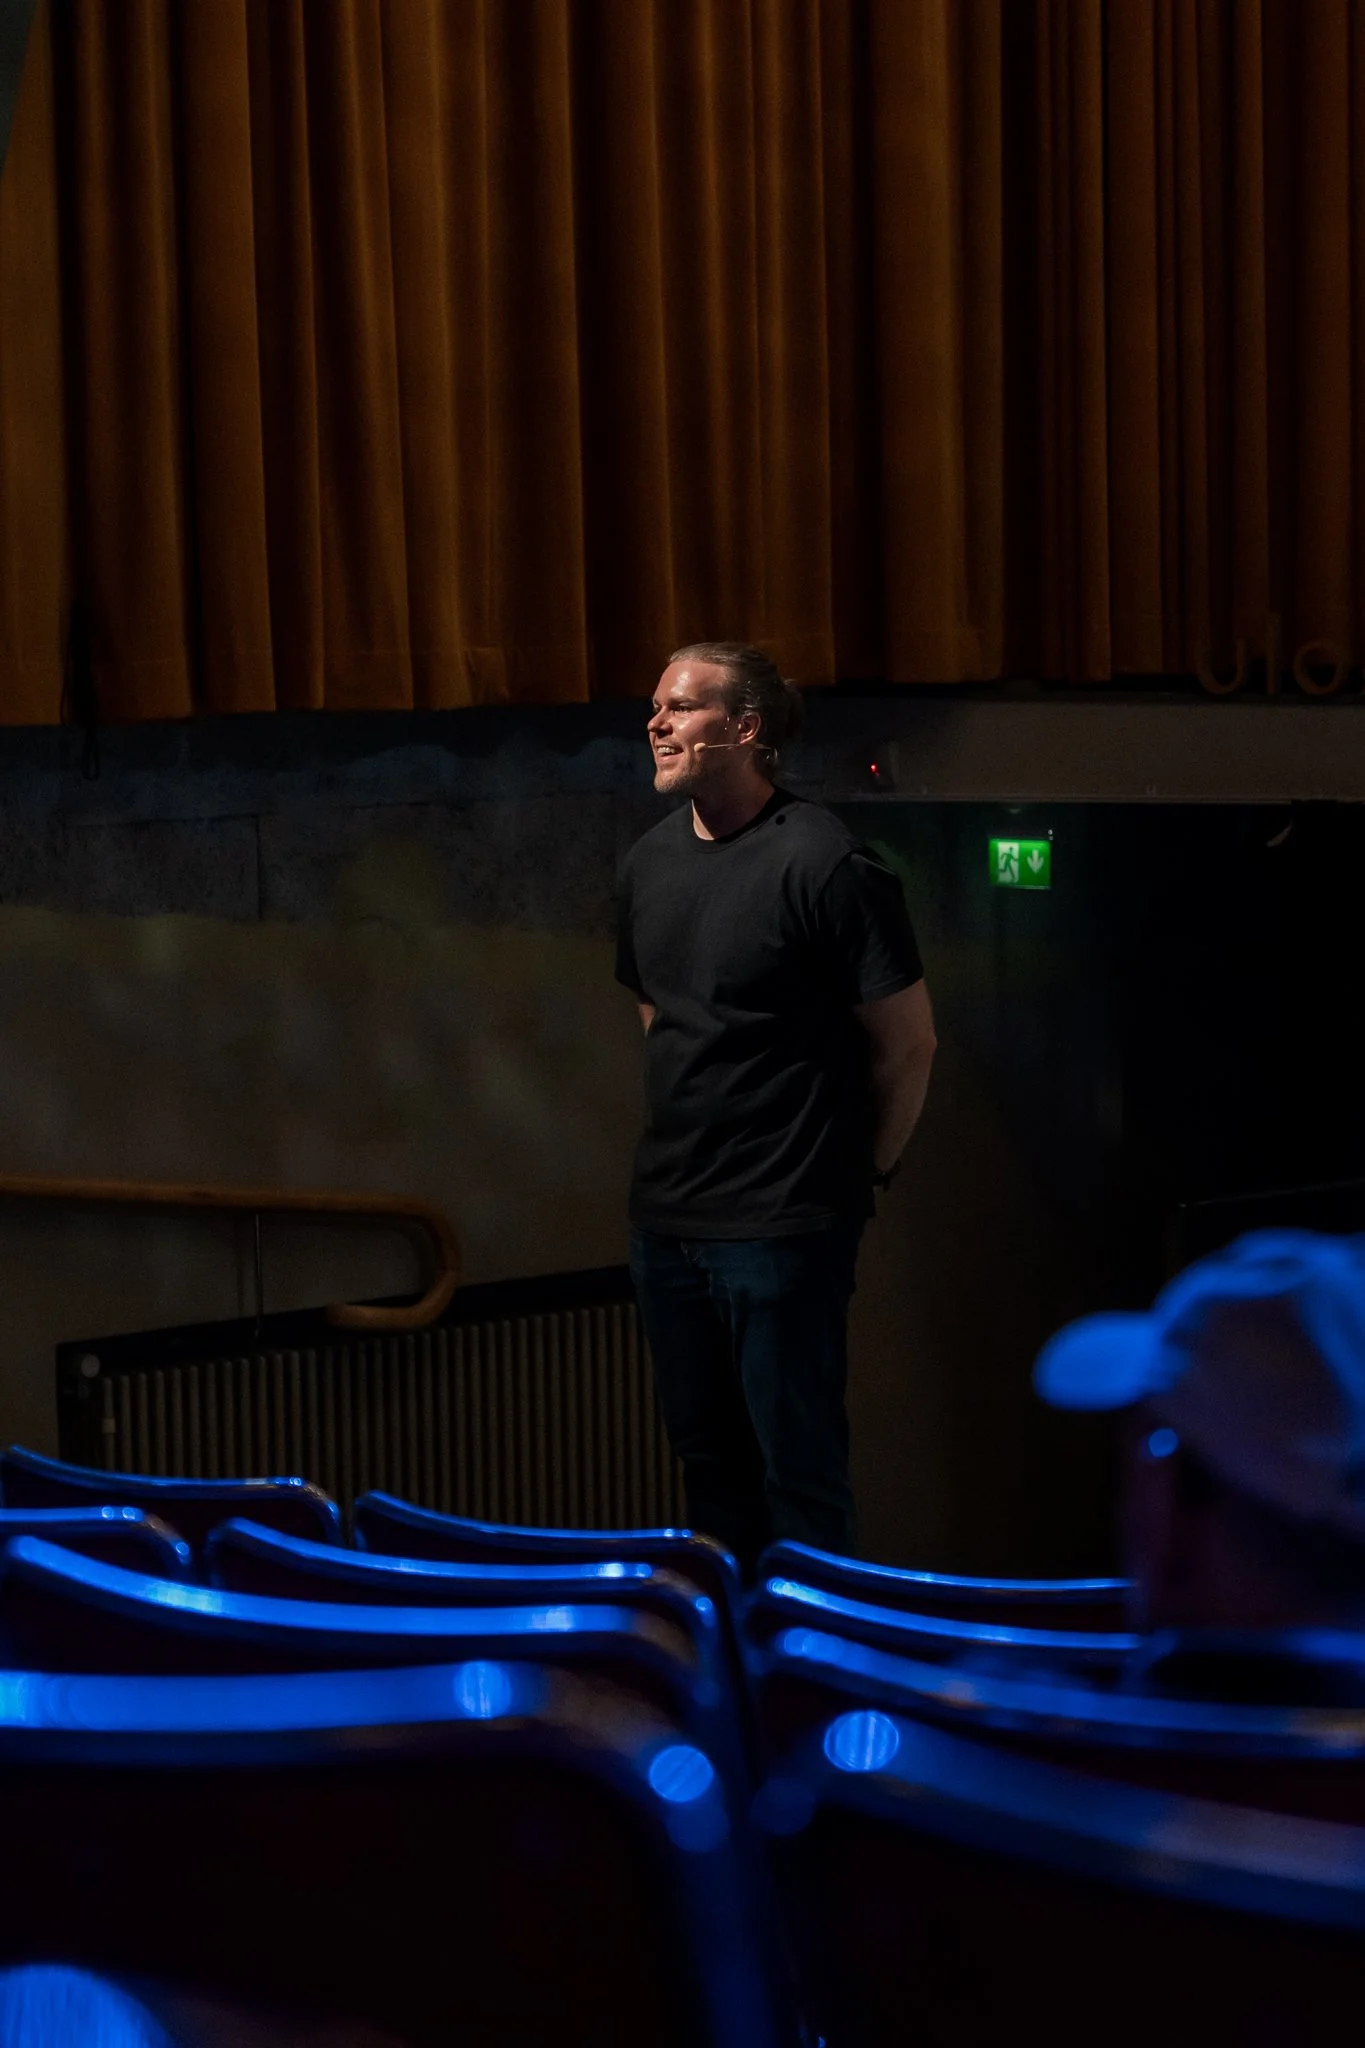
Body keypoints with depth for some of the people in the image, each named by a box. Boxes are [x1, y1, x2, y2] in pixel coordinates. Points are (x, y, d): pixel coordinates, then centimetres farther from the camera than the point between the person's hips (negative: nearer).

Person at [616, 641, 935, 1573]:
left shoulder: (824, 863, -15)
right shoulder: (650, 862, 9)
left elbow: (908, 1042, -9)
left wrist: (860, 1172, 0)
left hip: (782, 1227, -7)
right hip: (667, 1216, 8)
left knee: (798, 1469, -2)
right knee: (708, 1455, 17)